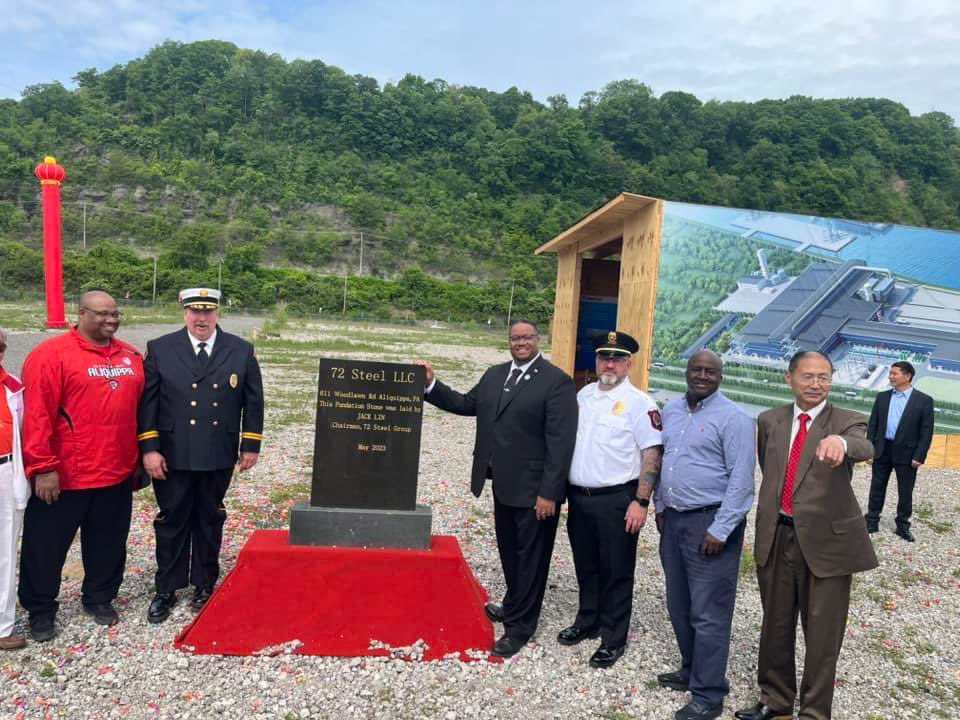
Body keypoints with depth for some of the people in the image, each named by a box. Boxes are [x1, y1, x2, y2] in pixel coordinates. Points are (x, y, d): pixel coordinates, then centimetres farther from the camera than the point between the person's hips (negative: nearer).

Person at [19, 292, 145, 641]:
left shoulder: (132, 357, 7)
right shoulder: (51, 354, -10)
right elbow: (37, 414, -13)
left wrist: (142, 458, 13)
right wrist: (43, 468, -15)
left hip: (117, 474, 5)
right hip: (64, 476, -5)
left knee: (108, 542, 17)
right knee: (47, 545, 11)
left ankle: (99, 597, 36)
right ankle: (40, 610, 30)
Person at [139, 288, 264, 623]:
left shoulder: (241, 350, 1)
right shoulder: (160, 349, -1)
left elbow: (253, 401, 4)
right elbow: (147, 401, -1)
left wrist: (250, 445, 2)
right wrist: (149, 448, -6)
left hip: (219, 457, 1)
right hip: (172, 457, -1)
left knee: (210, 521, 14)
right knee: (171, 523, 9)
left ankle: (204, 586, 29)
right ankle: (166, 590, 25)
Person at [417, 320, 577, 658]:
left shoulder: (557, 382, -13)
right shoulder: (494, 375, 9)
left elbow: (560, 441, -17)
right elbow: (465, 404, 11)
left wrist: (549, 493, -19)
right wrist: (432, 384, -1)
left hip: (533, 489, -7)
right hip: (503, 483, 7)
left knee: (530, 557, 7)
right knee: (509, 551, 21)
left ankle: (519, 626, 22)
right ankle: (514, 606, 42)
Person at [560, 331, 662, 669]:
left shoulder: (638, 402, -10)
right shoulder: (583, 395, 9)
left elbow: (652, 454, -13)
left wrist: (641, 502, -16)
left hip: (616, 501, -6)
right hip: (579, 497, 6)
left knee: (616, 572, 7)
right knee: (586, 565, 19)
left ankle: (613, 639, 22)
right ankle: (587, 622, 37)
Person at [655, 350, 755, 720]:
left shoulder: (733, 418, -12)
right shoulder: (671, 410, 9)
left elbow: (741, 479, -15)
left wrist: (720, 529, -18)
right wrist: (660, 506, 15)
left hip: (710, 523, -7)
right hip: (674, 519, 7)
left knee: (708, 613, 1)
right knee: (678, 605, 17)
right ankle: (691, 670, 35)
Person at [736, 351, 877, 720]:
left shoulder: (847, 421, -5)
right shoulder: (770, 421, 6)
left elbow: (864, 447, -28)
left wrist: (840, 441, -51)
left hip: (826, 540, -3)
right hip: (776, 538, 4)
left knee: (822, 634, 7)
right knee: (775, 626, 17)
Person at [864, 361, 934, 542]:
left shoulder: (924, 400, -4)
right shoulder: (882, 397, 4)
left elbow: (927, 431, -6)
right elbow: (872, 424, 5)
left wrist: (919, 456, -12)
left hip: (906, 453, -2)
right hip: (882, 450, 2)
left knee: (905, 492, 8)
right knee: (877, 488, 10)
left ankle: (903, 525, 22)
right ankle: (872, 521, 20)